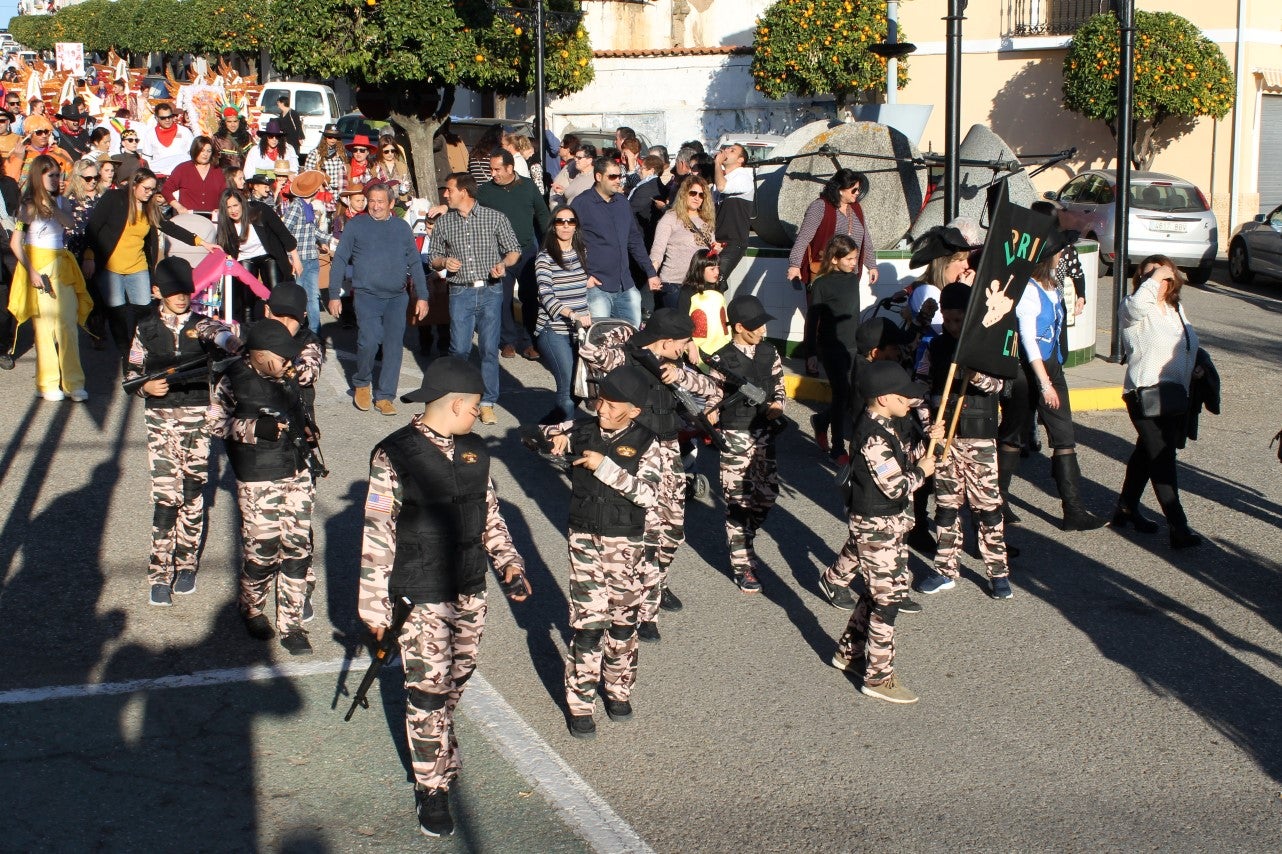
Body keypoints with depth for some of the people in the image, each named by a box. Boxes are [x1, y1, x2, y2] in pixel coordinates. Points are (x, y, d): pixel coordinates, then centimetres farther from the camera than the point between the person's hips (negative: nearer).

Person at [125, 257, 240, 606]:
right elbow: (131, 372, 8)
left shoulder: (201, 323, 0)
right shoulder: (147, 326, 3)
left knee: (193, 492, 6)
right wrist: (147, 385, -13)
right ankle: (160, 573, 2)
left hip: (197, 416, 0)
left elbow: (222, 334, -22)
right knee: (165, 495, -5)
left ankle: (187, 564, 22)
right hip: (160, 416, 0)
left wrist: (236, 347, -44)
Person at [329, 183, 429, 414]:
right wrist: (334, 295, 2)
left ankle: (385, 396, 8)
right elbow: (340, 260, 6)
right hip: (367, 296, -3)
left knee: (394, 345, -1)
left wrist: (422, 296, 8)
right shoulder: (355, 225, 4)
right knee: (369, 341, -18)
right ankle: (361, 384, 8)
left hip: (397, 297, 3)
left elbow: (415, 263, 14)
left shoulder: (402, 227, 11)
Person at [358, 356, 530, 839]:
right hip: (422, 598, -6)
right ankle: (432, 790, 12)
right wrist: (374, 606, -11)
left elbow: (490, 513, 15)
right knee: (429, 690, -1)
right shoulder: (395, 457, -15)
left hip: (470, 591, 6)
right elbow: (377, 536, -13)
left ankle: (437, 748, 41)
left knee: (456, 679, 18)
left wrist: (509, 564, 2)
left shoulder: (474, 451, 5)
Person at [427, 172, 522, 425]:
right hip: (460, 293, 1)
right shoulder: (444, 223, 9)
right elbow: (435, 258, 15)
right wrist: (445, 262, -7)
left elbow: (514, 250, 6)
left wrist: (503, 264, -14)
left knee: (489, 349, 0)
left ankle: (487, 403, 9)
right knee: (459, 348, -1)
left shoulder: (495, 218, 2)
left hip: (490, 291, -1)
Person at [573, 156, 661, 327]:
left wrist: (651, 273, 19)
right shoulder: (581, 203, -4)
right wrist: (583, 276, -13)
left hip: (626, 287, 6)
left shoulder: (623, 202, 15)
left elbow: (635, 240, 21)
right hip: (597, 286, -6)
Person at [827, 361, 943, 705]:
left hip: (888, 522, 10)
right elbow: (897, 486, -24)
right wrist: (922, 471, -9)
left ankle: (849, 652, 37)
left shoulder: (885, 425, 5)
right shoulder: (874, 438, -26)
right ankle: (878, 677, 7)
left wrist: (926, 441, 3)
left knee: (875, 592, 21)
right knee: (887, 599, -2)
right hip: (877, 528, -10)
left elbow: (903, 454, 18)